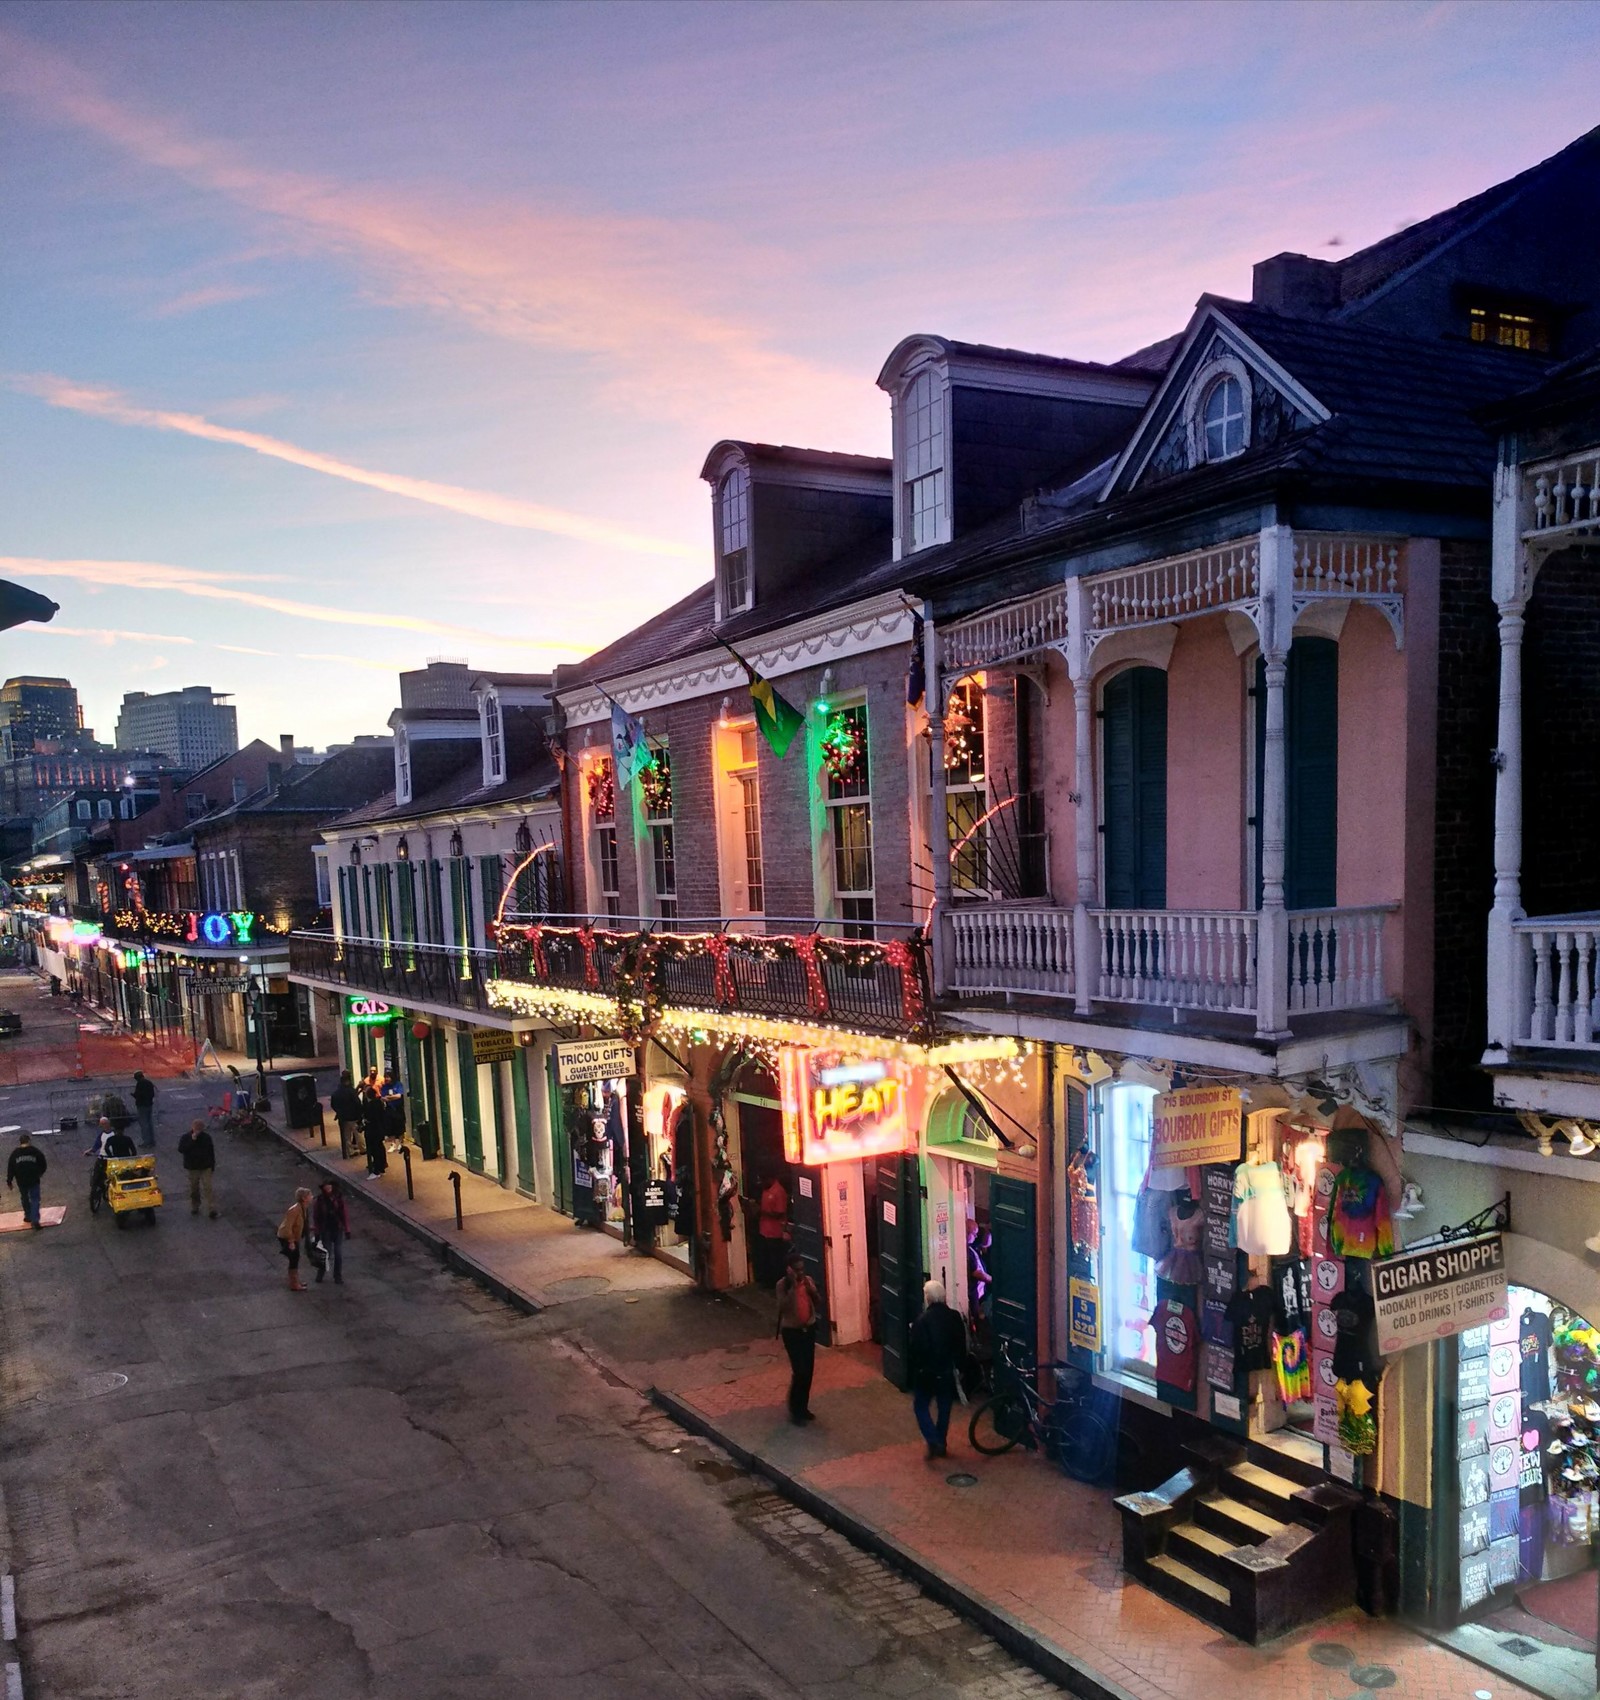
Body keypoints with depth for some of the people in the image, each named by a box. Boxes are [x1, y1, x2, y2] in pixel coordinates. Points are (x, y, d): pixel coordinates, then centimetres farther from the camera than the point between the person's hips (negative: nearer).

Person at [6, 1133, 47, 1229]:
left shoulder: (15, 1153, 0)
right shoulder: (36, 1151, -4)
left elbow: (10, 1168, 1)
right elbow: (43, 1165, 3)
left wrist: (9, 1182, 9)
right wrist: (40, 1173, 23)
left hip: (21, 1181, 2)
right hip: (34, 1181, -2)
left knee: (25, 1199, 22)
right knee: (34, 1199, 1)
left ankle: (28, 1216, 35)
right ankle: (35, 1220, -11)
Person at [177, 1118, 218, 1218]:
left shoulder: (206, 1137, 0)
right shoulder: (186, 1137, -6)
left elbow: (211, 1151, 8)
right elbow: (181, 1150, -21)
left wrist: (212, 1165, 8)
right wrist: (192, 1141, -28)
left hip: (205, 1167, 0)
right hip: (192, 1168, 0)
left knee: (208, 1188, -8)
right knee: (194, 1189, 11)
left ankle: (212, 1210, -11)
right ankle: (194, 1208, 28)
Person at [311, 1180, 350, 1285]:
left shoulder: (339, 1198, -8)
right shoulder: (318, 1200, -10)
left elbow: (345, 1214, -3)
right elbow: (315, 1217, -5)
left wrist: (347, 1230, -2)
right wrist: (316, 1233, -5)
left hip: (338, 1230, 1)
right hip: (325, 1231, -1)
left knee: (339, 1255, 3)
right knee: (327, 1254, 3)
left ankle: (338, 1277, 18)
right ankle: (321, 1272, 31)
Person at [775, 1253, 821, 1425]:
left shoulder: (808, 1281, 1)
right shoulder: (783, 1285, -14)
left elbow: (819, 1303, 1)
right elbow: (784, 1307, -26)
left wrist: (812, 1290, -17)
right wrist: (793, 1286, -29)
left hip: (809, 1329, 5)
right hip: (791, 1332, -5)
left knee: (808, 1370, 10)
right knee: (799, 1371, -8)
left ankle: (803, 1407, 26)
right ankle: (795, 1410, 8)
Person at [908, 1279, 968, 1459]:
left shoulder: (922, 1321, -18)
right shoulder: (955, 1317, -4)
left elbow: (916, 1351, -16)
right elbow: (961, 1346, 5)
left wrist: (913, 1375, -5)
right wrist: (960, 1367, 16)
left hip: (926, 1372, -4)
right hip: (947, 1372, 4)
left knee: (921, 1407, 11)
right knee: (944, 1408, 17)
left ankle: (933, 1442, -2)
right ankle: (941, 1445, 24)